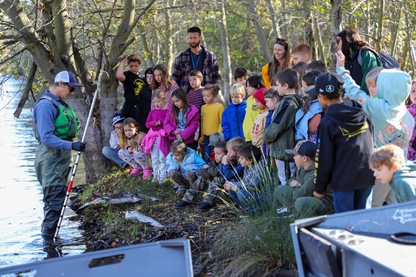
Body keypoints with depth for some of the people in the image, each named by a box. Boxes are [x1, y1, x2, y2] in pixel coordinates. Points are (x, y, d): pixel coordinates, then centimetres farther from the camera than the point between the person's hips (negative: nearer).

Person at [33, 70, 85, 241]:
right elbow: (46, 138, -25)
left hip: (61, 158, 10)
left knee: (57, 198, 16)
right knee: (54, 201, -7)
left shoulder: (60, 103, 12)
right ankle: (48, 240, 0)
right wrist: (72, 145, -32)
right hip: (51, 161, -10)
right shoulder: (46, 105, -18)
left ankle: (50, 235, 26)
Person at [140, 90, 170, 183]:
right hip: (153, 137, 5)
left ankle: (163, 176, 1)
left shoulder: (166, 111, -3)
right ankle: (155, 175, 16)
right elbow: (147, 124, 5)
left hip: (162, 137, -5)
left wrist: (160, 122, -15)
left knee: (162, 158, -4)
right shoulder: (152, 112, 10)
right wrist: (155, 123, -11)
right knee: (154, 158, 9)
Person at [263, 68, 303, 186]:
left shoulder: (287, 103, -16)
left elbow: (275, 127, -16)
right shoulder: (298, 101, 11)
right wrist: (269, 137, 15)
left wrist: (266, 137, 3)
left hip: (283, 151, -9)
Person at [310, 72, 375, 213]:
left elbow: (324, 159, -9)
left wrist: (319, 188, 1)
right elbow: (372, 144, 10)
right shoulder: (363, 114, 3)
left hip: (343, 180, -5)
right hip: (367, 177, 5)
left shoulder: (327, 122, -12)